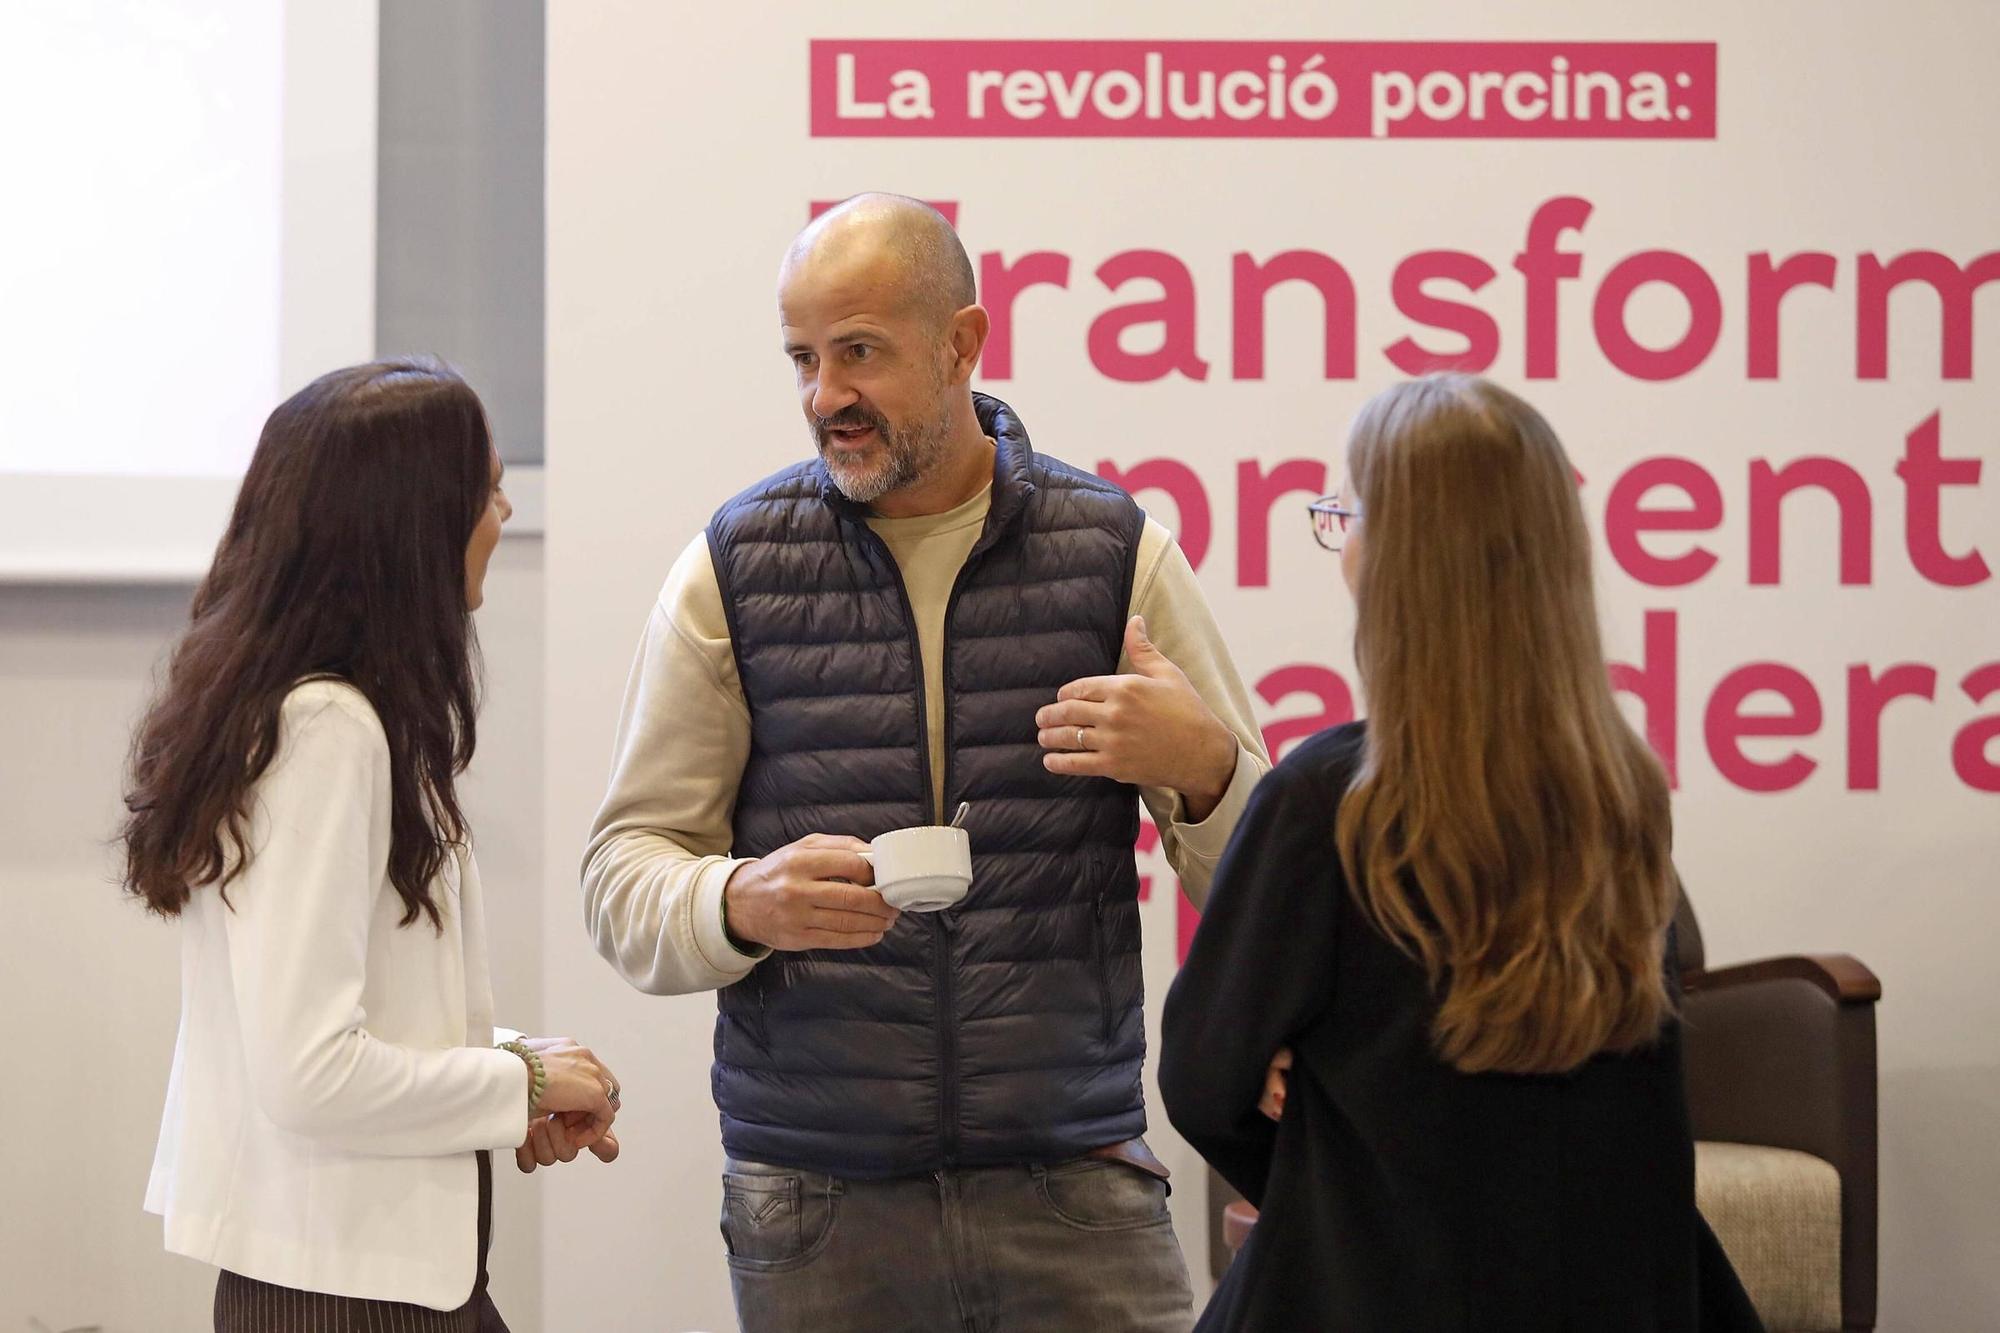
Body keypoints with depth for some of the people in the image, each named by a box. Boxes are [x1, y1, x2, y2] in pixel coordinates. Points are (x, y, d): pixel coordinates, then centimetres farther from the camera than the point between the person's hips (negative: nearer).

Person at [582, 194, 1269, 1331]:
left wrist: (1200, 767, -14)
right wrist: (745, 903, -19)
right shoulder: (734, 568, 4)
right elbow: (625, 876, 2)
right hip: (814, 1197, 0)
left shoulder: (1119, 551, 5)